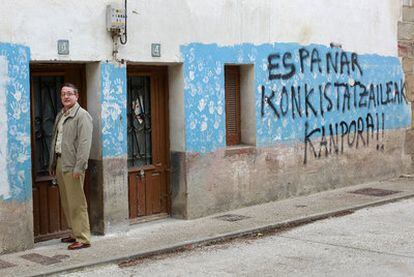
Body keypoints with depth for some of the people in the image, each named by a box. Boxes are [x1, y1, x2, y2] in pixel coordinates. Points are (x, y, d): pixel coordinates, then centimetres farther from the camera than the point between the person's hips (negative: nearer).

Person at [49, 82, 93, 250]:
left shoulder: (82, 115, -9)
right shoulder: (60, 116, 18)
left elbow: (85, 143, -16)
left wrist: (79, 167, -21)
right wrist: (52, 164, 19)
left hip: (72, 166, -8)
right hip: (60, 164, 8)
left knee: (77, 203, -6)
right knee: (66, 203, 14)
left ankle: (83, 239, -1)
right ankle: (75, 233, 24)